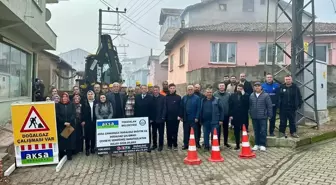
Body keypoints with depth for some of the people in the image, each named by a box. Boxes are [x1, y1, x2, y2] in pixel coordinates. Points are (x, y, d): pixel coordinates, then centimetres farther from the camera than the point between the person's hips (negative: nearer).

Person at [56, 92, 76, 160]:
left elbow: (74, 114, -1)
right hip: (61, 126, -1)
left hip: (71, 125, 1)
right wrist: (64, 122, -14)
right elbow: (57, 115, -3)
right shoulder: (58, 105, 4)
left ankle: (69, 154, 4)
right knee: (62, 140, 0)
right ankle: (61, 155, 7)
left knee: (70, 139, -1)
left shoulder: (71, 104, 6)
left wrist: (69, 122, -14)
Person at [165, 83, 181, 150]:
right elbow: (164, 107, 3)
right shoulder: (166, 97, 3)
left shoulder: (178, 97, 1)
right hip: (168, 117, 1)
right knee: (169, 132, 7)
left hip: (176, 118, -1)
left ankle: (175, 145, 13)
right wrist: (164, 116, -3)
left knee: (175, 132, 4)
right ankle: (169, 145, 16)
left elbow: (180, 107, 0)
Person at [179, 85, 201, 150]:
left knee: (195, 132, 4)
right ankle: (185, 144, 19)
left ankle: (197, 144, 14)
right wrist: (181, 116, 4)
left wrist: (197, 117, -12)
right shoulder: (184, 98, 8)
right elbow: (181, 108, 9)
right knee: (186, 132, 10)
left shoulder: (197, 98, -3)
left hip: (194, 119, -3)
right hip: (186, 118, 4)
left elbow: (198, 108, -7)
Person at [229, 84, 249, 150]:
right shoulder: (232, 96, 7)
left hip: (243, 117, -2)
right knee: (236, 131, 8)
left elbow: (247, 104, -15)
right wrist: (230, 115, -3)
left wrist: (243, 95, -17)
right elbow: (230, 106, 5)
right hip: (235, 117, 2)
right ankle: (237, 145, 17)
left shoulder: (246, 95, 2)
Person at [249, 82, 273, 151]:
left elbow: (269, 106, -6)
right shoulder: (251, 96, 6)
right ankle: (257, 144, 20)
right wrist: (251, 114, 10)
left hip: (263, 117, -4)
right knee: (256, 131, 11)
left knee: (263, 131, 0)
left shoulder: (266, 95, -6)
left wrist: (269, 115, -7)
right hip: (254, 117, 4)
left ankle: (262, 145, 10)